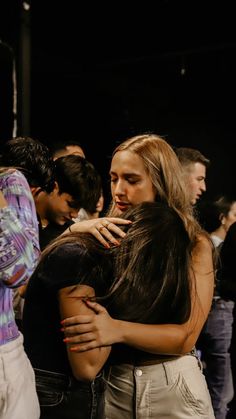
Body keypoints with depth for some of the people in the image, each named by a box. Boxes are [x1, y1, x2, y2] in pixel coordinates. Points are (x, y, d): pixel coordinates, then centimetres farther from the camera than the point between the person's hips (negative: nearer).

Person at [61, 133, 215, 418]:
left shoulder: (194, 244, -8)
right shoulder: (109, 237, 0)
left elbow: (186, 336, -14)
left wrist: (118, 330, -28)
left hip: (171, 386, -2)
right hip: (112, 382, 3)